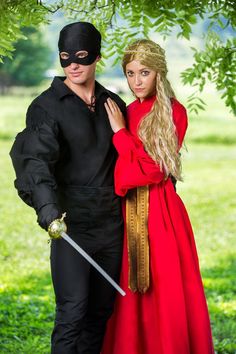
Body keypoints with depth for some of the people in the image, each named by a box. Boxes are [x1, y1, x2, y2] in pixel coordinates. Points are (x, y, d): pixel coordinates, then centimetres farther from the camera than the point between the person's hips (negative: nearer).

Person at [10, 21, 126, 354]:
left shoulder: (113, 103, 9)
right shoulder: (47, 106, -7)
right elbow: (36, 157, -22)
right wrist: (46, 203, -40)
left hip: (111, 221, 5)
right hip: (71, 222, -5)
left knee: (102, 308, 9)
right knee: (72, 312, -11)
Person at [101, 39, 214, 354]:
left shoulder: (173, 112, -8)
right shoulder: (127, 112, 10)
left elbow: (155, 169, -15)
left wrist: (121, 132, -11)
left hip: (160, 210, -6)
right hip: (129, 210, 6)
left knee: (166, 292, -1)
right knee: (131, 291, 10)